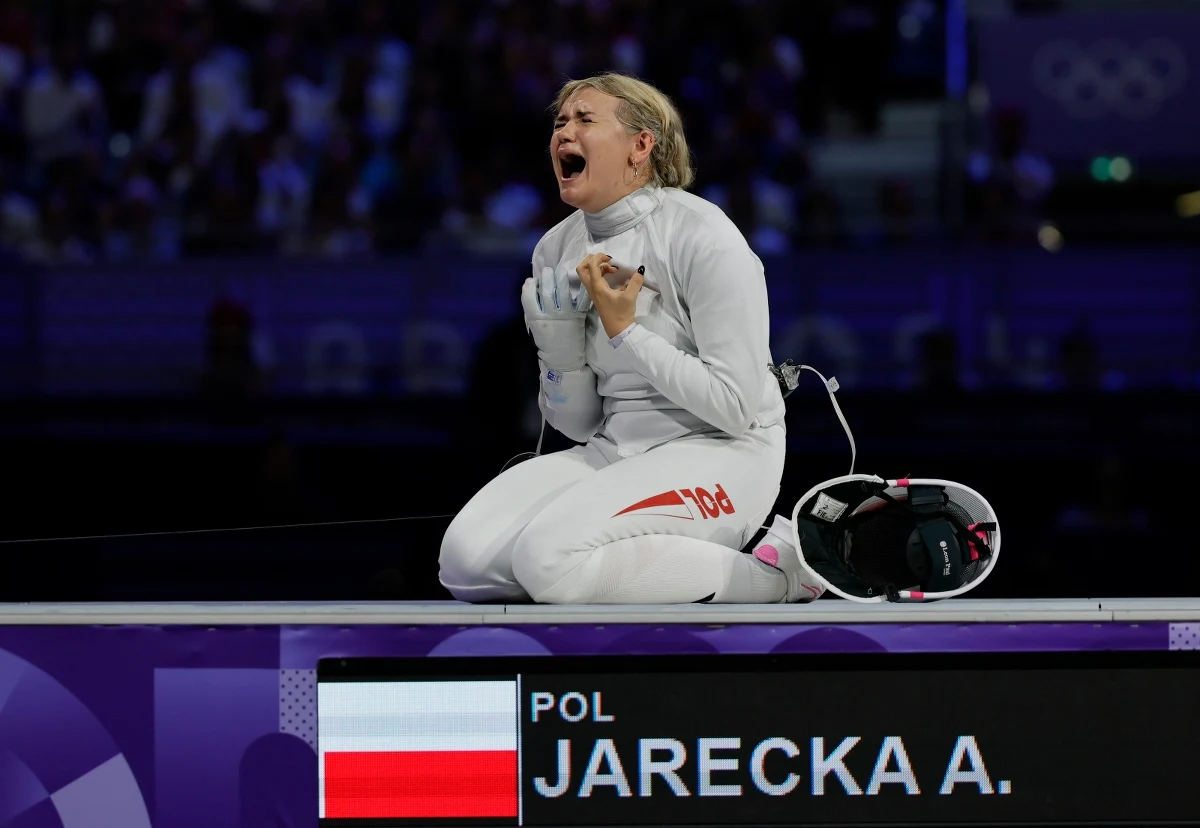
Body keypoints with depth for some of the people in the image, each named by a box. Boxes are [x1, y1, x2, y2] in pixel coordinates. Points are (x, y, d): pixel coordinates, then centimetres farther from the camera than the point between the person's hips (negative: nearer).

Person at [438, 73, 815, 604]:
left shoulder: (702, 237, -13)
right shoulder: (557, 251, 7)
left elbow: (736, 406, -16)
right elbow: (578, 423, 10)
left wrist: (624, 332, -16)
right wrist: (555, 335, -8)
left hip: (718, 455, -7)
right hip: (615, 452, 7)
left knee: (551, 557, -31)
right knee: (466, 560, -17)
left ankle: (772, 572, -13)